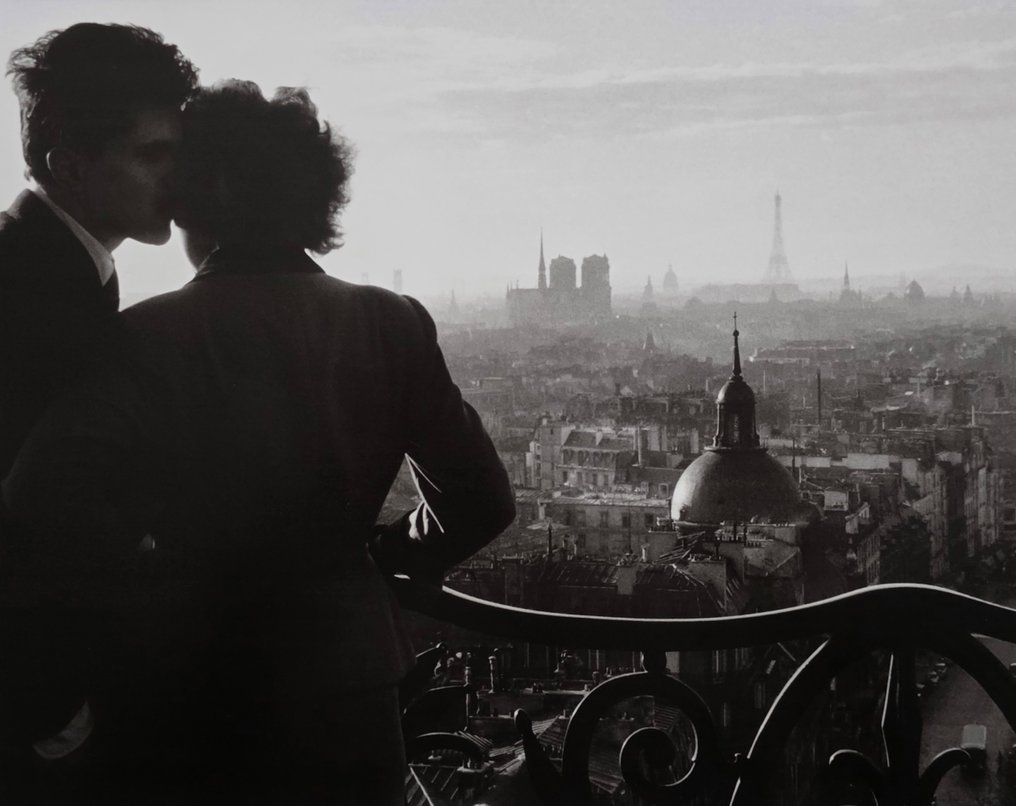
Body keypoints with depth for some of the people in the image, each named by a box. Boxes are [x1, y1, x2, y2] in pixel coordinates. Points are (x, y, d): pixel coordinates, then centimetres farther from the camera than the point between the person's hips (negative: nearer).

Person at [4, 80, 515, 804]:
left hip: (191, 697, -2)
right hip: (349, 696, 3)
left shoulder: (147, 337, -13)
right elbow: (482, 502, -1)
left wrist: (134, 582, -8)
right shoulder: (393, 325, -3)